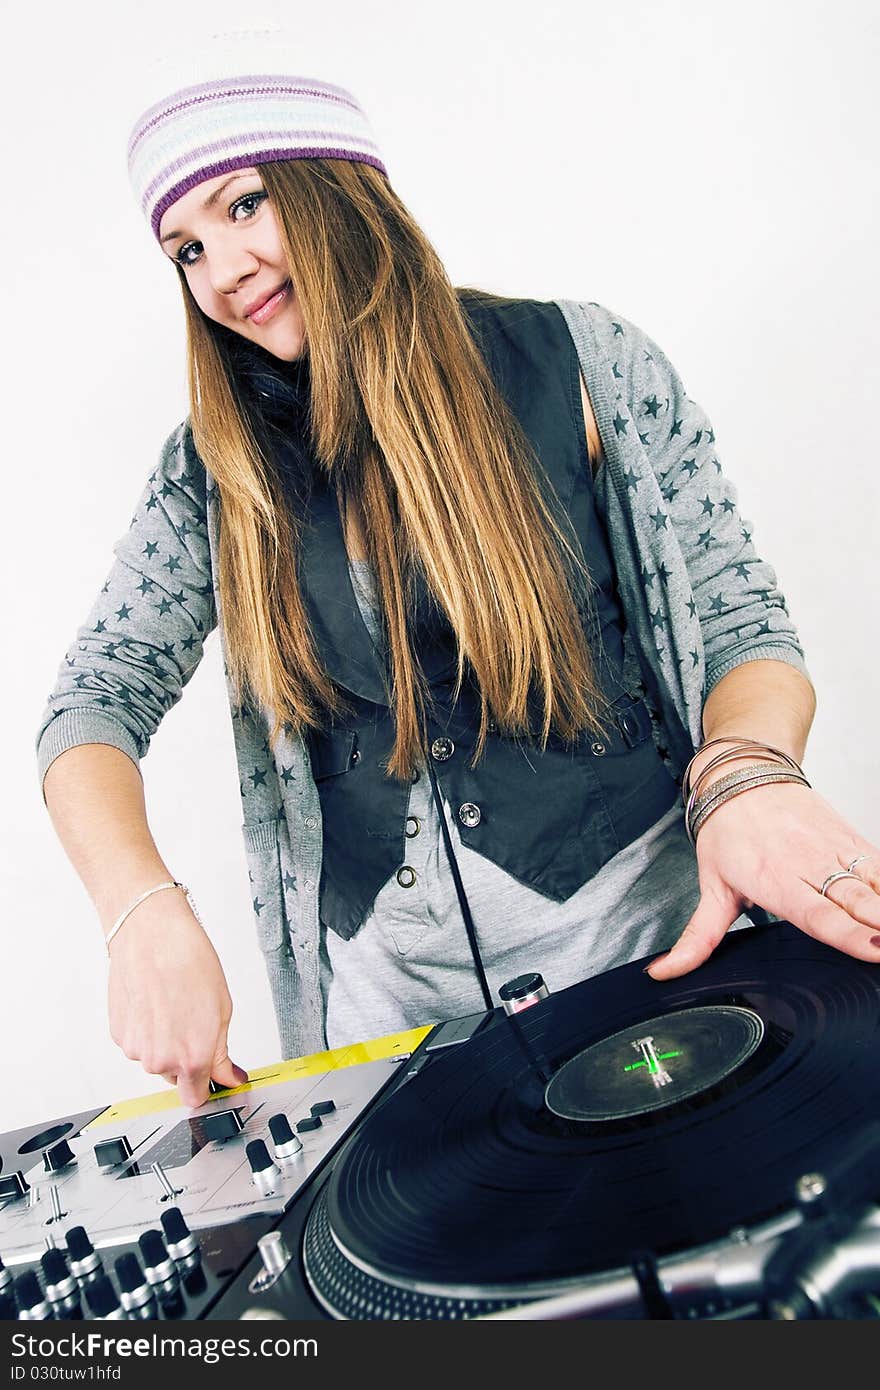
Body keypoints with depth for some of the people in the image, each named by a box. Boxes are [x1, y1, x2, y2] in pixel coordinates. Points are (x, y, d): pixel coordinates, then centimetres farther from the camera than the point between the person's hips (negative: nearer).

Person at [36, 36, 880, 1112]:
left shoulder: (585, 364, -6)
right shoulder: (216, 469, 2)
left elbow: (739, 621, -4)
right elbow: (94, 700, -2)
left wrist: (746, 774, -26)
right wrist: (147, 914, -21)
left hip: (644, 926, -1)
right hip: (388, 973, 3)